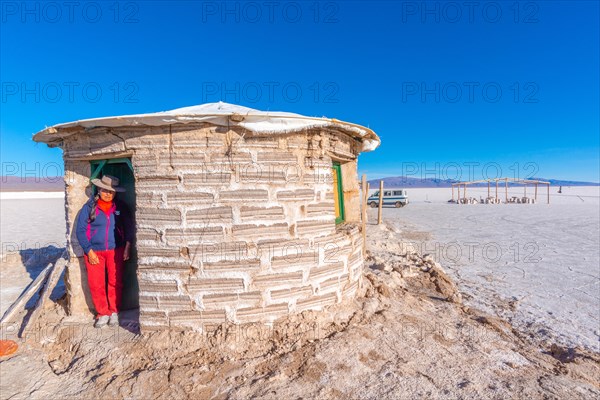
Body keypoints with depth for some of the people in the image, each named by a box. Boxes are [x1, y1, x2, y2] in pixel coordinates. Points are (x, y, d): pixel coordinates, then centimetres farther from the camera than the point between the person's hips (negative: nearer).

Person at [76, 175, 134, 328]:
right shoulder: (89, 207, 1)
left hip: (115, 251, 0)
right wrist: (89, 251, -7)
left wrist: (128, 247, -6)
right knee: (96, 284, 2)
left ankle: (114, 311, 19)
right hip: (94, 252, 0)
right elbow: (80, 230, 0)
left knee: (115, 282, 2)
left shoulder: (121, 208, 3)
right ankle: (102, 313, 19)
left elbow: (129, 227, 4)